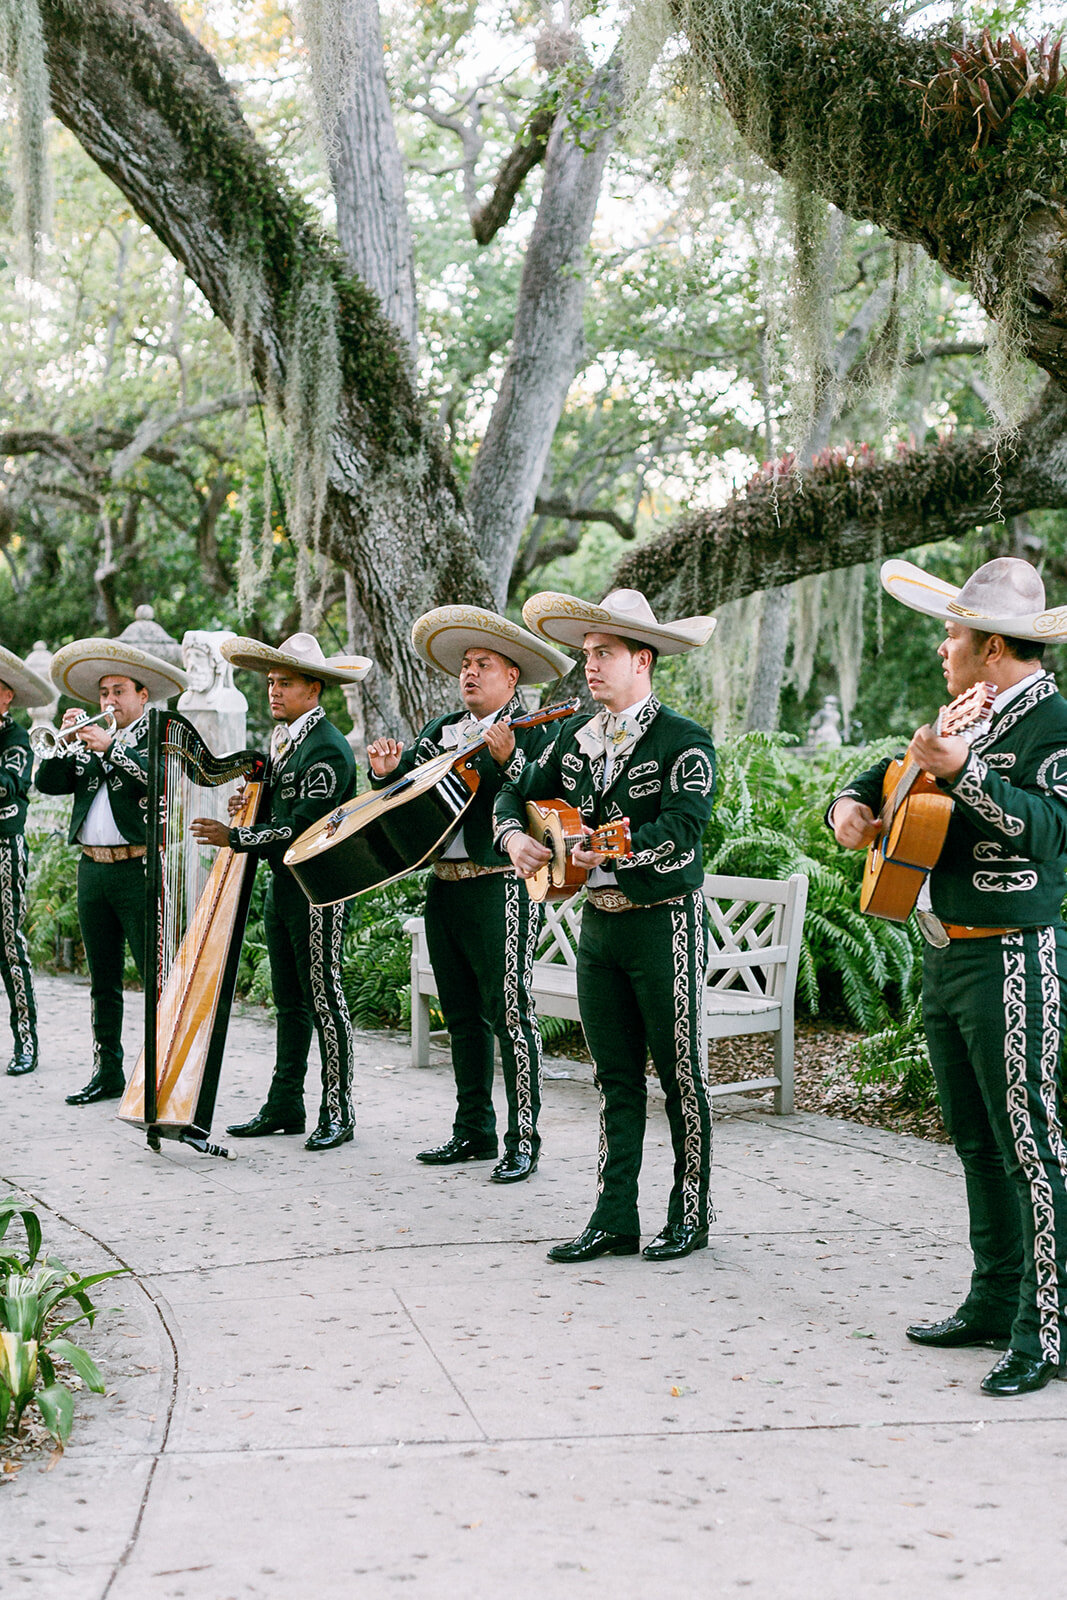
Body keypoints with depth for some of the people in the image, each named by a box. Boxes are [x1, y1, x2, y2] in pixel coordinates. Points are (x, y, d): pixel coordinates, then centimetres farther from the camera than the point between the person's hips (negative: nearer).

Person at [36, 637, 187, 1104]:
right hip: (92, 869, 6)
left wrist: (109, 747, -21)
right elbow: (47, 783, 8)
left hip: (138, 869, -6)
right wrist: (67, 742, -5)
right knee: (103, 980, 11)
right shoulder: (89, 742, 18)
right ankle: (107, 1072, 18)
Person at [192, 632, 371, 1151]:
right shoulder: (280, 738, 14)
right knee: (288, 1001, 13)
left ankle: (337, 1113, 2)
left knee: (322, 998, -4)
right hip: (280, 884, 9)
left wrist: (235, 837, -16)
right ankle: (284, 1105, 19)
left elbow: (302, 826, -21)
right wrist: (251, 807, 4)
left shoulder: (327, 748, -15)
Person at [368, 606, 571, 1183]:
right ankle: (474, 1132, 22)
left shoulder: (534, 731, -4)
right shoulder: (441, 730, 16)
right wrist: (386, 772, -4)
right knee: (462, 1016, 13)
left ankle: (522, 1140, -3)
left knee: (509, 1013, -7)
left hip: (500, 886, -7)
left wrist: (507, 760, -30)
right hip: (444, 886, 8)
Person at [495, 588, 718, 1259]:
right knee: (616, 1077, 9)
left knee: (680, 1074, 2)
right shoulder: (576, 737, 11)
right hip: (598, 920, 6)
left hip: (664, 921, -6)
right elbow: (518, 793, 18)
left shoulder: (684, 740, -10)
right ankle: (614, 1220, 13)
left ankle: (691, 1217, 13)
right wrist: (515, 835, -4)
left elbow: (685, 827, -23)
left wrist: (614, 849, -34)